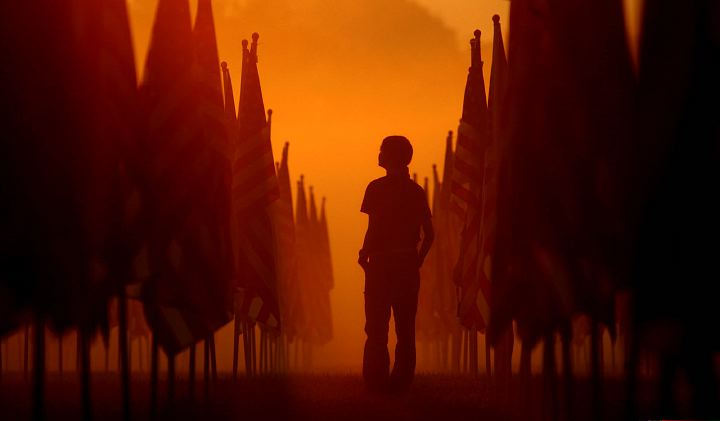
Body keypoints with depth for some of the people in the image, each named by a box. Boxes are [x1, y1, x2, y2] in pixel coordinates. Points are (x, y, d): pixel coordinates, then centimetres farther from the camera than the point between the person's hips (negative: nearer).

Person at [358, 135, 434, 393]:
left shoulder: (377, 188, -9)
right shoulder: (417, 191, 7)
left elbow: (374, 228, -14)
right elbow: (429, 234, 6)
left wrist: (364, 254, 1)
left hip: (382, 264, -4)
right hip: (409, 265, 4)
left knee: (377, 326, 1)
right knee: (406, 328, 8)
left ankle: (376, 381, -1)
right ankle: (402, 380, 7)